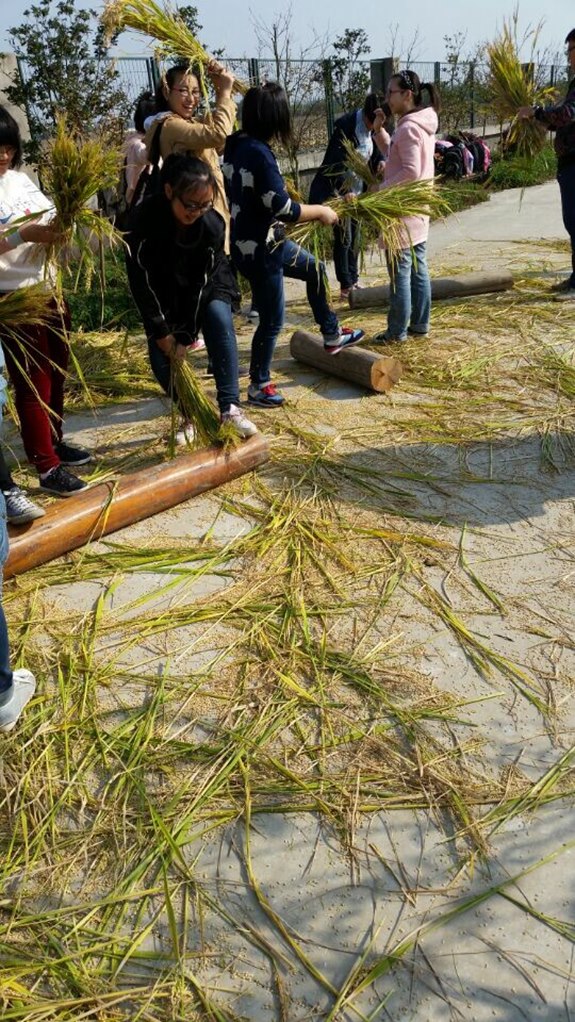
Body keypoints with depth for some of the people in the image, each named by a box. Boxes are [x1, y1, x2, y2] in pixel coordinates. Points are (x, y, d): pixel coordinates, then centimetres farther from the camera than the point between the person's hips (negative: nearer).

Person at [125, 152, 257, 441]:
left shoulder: (213, 224, -30)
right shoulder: (143, 220, -32)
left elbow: (201, 281, -24)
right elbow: (141, 280, -24)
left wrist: (186, 336, -24)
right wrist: (161, 331, -22)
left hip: (207, 284, 0)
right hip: (163, 292, 1)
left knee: (220, 320, -29)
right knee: (160, 358, -9)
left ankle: (230, 408, -28)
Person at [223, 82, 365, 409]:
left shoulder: (238, 143, 0)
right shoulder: (258, 153, -27)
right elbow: (284, 209, -24)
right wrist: (321, 212, -11)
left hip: (266, 240, 10)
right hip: (258, 249, -10)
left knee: (315, 270, 25)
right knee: (272, 319, 4)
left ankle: (332, 336, 41)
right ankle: (259, 386, 21)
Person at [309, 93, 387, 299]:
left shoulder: (371, 127, -1)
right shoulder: (345, 125, -23)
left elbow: (375, 151, 11)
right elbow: (336, 163, -28)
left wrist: (381, 162, -13)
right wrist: (345, 192, -39)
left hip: (356, 190, 8)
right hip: (336, 191, -7)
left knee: (354, 238, 14)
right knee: (343, 238, -3)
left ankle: (353, 281, 25)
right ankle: (346, 287, 7)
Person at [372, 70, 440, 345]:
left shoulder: (408, 128, -19)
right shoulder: (423, 124, 11)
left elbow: (410, 171, -26)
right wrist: (380, 131, 7)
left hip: (403, 212, -10)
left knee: (399, 273, -2)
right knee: (418, 269, 14)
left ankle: (397, 332, 5)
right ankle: (420, 324, 22)